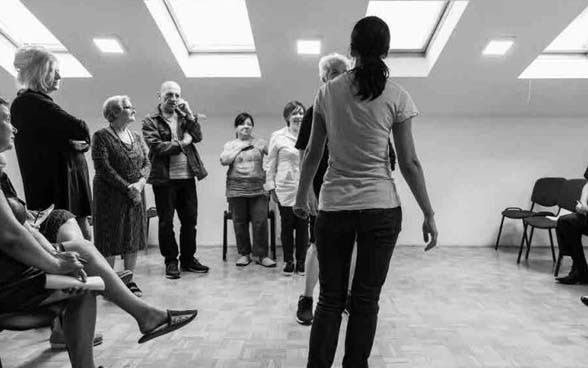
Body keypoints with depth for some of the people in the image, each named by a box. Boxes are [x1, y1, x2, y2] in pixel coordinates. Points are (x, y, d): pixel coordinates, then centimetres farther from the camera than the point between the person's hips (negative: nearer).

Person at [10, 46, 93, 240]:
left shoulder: (40, 101, 19)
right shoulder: (29, 102, -10)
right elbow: (80, 129, -18)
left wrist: (81, 143, -5)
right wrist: (84, 139, 2)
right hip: (54, 185, -9)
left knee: (85, 235, 8)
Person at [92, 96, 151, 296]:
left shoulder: (137, 138, 13)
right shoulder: (102, 136, -6)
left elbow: (147, 163, 8)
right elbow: (103, 167, -13)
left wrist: (140, 182, -11)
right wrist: (127, 187, -16)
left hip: (136, 195, 6)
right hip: (110, 196, -6)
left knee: (134, 237, 9)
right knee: (110, 240, 1)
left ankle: (129, 280, 21)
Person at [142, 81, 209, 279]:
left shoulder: (184, 117, 15)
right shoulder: (150, 121, 1)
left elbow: (198, 136, 1)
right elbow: (156, 146, -13)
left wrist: (189, 114, -6)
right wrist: (181, 143, -10)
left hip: (187, 177, 4)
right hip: (164, 178, -4)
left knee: (190, 219, 9)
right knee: (166, 222, 5)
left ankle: (188, 259, 23)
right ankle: (171, 261, 18)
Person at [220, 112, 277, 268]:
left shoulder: (260, 143, 11)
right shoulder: (230, 145, 12)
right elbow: (224, 160, -6)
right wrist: (239, 147, -5)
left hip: (258, 189, 0)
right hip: (236, 189, 1)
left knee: (260, 222, -5)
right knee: (240, 223, 4)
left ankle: (260, 255, 7)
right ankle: (244, 254, 19)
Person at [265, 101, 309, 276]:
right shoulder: (278, 136, 2)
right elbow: (271, 164, 3)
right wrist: (271, 187, -1)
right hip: (285, 188, -1)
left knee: (303, 226, 5)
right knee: (287, 226, 6)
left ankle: (301, 261, 20)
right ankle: (288, 261, 21)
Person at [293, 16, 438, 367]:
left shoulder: (328, 92, 3)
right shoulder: (397, 96, -1)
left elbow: (313, 154, 5)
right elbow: (409, 163, -3)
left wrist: (301, 197, 17)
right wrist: (429, 213, 5)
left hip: (333, 206, 1)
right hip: (381, 208, -1)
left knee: (330, 299, 12)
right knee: (366, 300, 11)